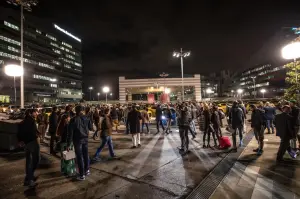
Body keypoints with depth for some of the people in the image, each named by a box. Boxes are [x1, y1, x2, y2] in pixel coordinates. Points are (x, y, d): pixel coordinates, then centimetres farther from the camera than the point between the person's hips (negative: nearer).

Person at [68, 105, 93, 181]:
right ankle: (87, 170, 30)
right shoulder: (86, 118, -3)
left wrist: (69, 144, -6)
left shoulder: (73, 119, -10)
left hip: (77, 140, -3)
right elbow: (91, 128, 6)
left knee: (79, 157, 4)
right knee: (86, 154, 17)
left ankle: (82, 175, 11)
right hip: (85, 139, 3)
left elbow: (70, 132, -10)